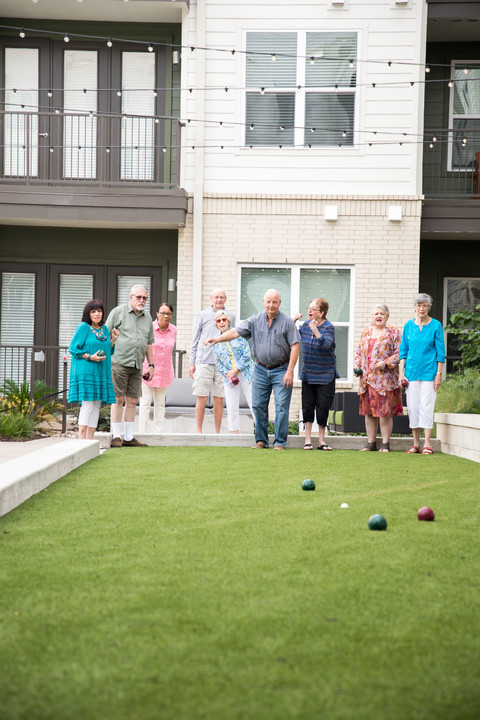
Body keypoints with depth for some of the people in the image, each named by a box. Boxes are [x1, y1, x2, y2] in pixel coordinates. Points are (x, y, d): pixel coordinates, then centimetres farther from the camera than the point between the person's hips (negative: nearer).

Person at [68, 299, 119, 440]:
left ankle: (90, 440, 9)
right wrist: (90, 357, -18)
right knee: (87, 405, -11)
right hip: (85, 372, -7)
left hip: (100, 374, 7)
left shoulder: (104, 328, 13)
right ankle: (82, 440, -10)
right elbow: (73, 348, -9)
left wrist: (113, 340, 2)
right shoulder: (83, 327, -7)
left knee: (97, 406, 5)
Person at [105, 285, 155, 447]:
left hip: (137, 366, 5)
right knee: (118, 399, -5)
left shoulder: (147, 317, 17)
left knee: (132, 400, 4)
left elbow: (149, 343, 23)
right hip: (119, 362, -5)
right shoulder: (118, 312, 1)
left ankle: (129, 437, 9)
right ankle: (116, 437, 0)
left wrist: (151, 365, 17)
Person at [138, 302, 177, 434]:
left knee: (160, 403, 11)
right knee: (145, 402, -3)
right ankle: (143, 433, 0)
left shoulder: (173, 330, 3)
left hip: (165, 372, 5)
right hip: (147, 370, -4)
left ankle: (159, 433, 16)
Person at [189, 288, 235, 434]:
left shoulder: (231, 317, 12)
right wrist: (192, 363, 5)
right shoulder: (203, 315, 8)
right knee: (202, 398, -3)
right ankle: (199, 431, 6)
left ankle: (217, 432, 9)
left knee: (219, 399, 2)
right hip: (204, 362, -1)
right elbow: (195, 340, 10)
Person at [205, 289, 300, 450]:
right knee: (258, 406, 5)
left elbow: (295, 346, -7)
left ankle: (280, 442, 1)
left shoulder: (287, 322, -5)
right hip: (261, 369, 4)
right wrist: (217, 339, -16)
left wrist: (290, 371, -12)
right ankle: (261, 440, 15)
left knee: (281, 406, -6)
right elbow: (236, 332, -1)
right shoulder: (255, 320, 4)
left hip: (281, 370, -3)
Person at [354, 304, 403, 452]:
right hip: (367, 379, 5)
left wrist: (386, 363, -16)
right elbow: (358, 352, 22)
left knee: (385, 412, -5)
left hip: (385, 379, -5)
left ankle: (385, 444, 0)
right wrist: (357, 366, 5)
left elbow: (399, 353, -5)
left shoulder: (393, 332, 1)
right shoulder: (366, 333, 17)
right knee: (369, 412, 6)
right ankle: (371, 443, 13)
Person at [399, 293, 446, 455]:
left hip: (429, 371, -3)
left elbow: (440, 352, 1)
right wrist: (401, 373, 4)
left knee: (426, 405, -7)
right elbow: (403, 350, 11)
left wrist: (439, 374, -5)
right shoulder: (409, 325, 8)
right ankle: (415, 444, 9)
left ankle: (427, 443, -4)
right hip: (411, 371, 3)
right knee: (412, 406, 2)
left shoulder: (436, 325, 1)